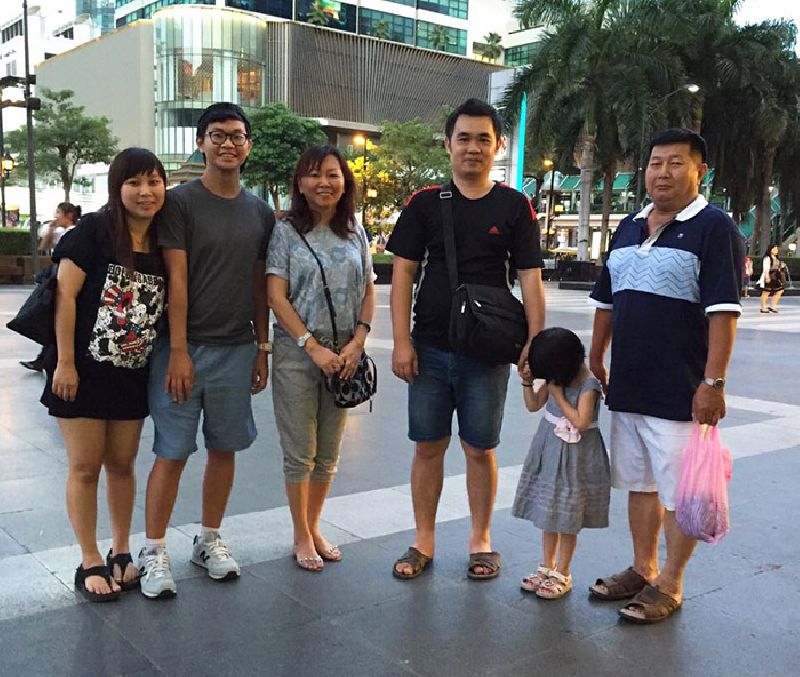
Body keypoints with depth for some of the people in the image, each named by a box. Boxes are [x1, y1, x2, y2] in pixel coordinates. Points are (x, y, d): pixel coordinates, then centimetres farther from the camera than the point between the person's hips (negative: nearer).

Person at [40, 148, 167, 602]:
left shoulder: (163, 244, 4)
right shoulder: (94, 231, -10)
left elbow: (168, 306, 10)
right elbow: (66, 295, -12)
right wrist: (65, 363, -14)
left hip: (134, 374, 4)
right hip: (84, 371, -4)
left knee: (122, 464, 14)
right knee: (85, 466, 5)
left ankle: (121, 554, 28)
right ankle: (90, 562, 18)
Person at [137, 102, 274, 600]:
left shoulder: (261, 212, 10)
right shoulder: (181, 202, -4)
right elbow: (176, 279, -9)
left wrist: (262, 347, 10)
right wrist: (178, 351, -14)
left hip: (237, 349, 4)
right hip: (186, 346, -4)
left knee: (225, 447, 11)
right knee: (172, 452, -1)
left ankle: (210, 540, 26)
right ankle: (155, 551, 12)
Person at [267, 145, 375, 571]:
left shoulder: (355, 233, 8)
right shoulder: (286, 232, -4)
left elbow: (368, 292, 9)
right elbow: (276, 297, -9)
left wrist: (357, 343, -6)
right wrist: (314, 347, -15)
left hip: (344, 354, 4)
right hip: (296, 352, -4)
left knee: (328, 452, 12)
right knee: (300, 453, 4)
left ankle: (314, 527, 29)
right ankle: (301, 536, 19)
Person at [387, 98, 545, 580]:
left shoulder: (514, 206, 2)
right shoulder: (425, 203, 3)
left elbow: (530, 276, 0)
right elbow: (403, 272, 1)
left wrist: (535, 340, -9)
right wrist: (401, 341, -6)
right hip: (430, 348, 1)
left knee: (481, 449, 9)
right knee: (428, 446, 8)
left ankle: (481, 541, 26)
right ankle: (424, 542, 23)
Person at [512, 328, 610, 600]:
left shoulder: (589, 385, -19)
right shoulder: (555, 378, 1)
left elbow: (580, 422, -25)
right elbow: (533, 405, 10)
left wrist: (558, 394, -21)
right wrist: (527, 382, -6)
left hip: (575, 455, -7)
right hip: (549, 448, 7)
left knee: (567, 518, 3)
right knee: (548, 512, 15)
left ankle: (562, 574, 18)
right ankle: (547, 567, 28)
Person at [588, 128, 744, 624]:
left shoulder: (714, 228, -8)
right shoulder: (630, 228, 13)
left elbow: (724, 311, -15)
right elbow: (606, 300, 19)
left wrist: (714, 382, -20)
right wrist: (595, 360, 19)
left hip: (680, 393, -7)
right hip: (628, 387, 7)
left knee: (679, 493, 3)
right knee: (640, 484, 17)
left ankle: (669, 585, 17)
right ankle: (643, 569, 32)